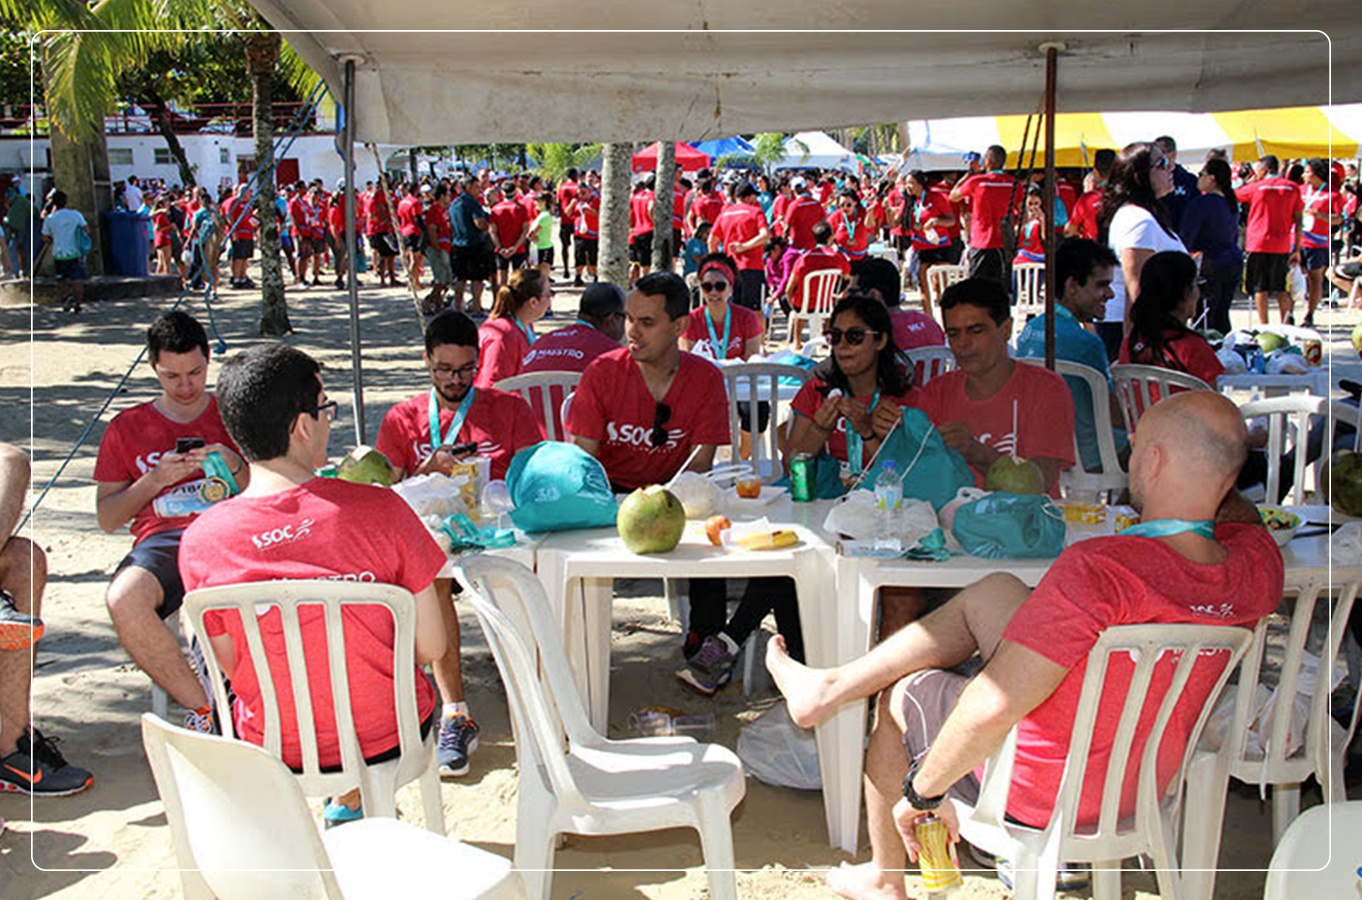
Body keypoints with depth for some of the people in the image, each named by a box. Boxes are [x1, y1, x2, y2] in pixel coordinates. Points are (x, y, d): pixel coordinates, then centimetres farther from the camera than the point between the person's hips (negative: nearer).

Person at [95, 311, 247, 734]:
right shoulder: (127, 427, 21)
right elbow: (107, 518, 17)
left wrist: (236, 467, -4)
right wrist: (154, 480, 0)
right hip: (163, 538, 1)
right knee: (123, 601, -35)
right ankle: (203, 707, -18)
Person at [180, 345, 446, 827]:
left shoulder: (200, 541, -16)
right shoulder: (380, 509, -21)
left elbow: (230, 667, -3)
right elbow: (431, 647, -13)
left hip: (274, 751, 2)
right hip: (385, 738, -1)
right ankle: (349, 802, 47)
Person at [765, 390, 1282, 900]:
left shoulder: (1100, 570, -36)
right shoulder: (1257, 564, -14)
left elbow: (991, 708, -35)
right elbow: (1241, 515, 16)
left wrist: (922, 790, -21)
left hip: (1043, 792, -7)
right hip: (1147, 780, 7)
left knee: (898, 693, 19)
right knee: (992, 593, 11)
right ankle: (832, 687, 23)